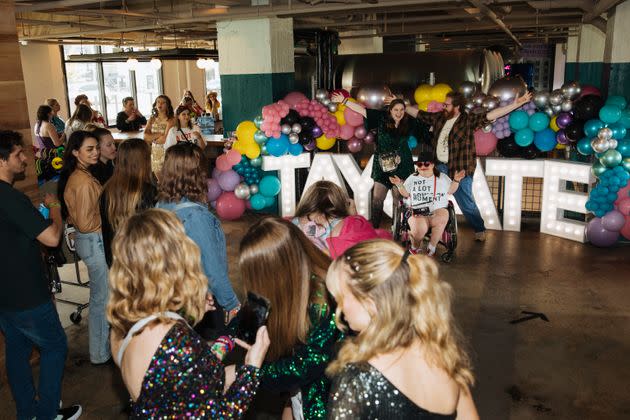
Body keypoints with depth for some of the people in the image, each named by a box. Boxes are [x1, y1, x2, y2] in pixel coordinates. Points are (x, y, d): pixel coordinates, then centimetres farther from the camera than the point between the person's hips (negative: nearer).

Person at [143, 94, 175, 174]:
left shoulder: (171, 120, -7)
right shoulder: (152, 119, 8)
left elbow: (165, 139, -14)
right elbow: (146, 136, -2)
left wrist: (153, 137, -3)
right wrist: (159, 134, -11)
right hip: (155, 152, 4)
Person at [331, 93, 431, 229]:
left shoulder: (409, 123, 1)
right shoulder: (381, 118, -2)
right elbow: (361, 110, -1)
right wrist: (343, 100, -2)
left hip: (401, 167, 0)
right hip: (382, 166, 0)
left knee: (398, 199, 1)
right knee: (377, 198, -2)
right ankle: (374, 227, 7)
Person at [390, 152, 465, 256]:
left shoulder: (442, 177, 18)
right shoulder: (412, 178, 17)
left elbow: (451, 190, 20)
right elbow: (405, 194, 18)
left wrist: (456, 180, 4)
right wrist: (399, 185, 2)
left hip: (438, 211, 1)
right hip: (418, 213, -1)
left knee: (441, 220, -36)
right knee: (419, 229, -34)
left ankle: (431, 246, -15)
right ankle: (415, 247, 1)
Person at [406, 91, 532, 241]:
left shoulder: (469, 120, -10)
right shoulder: (439, 117, 6)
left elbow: (490, 115, -18)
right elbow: (417, 113, 15)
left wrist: (515, 104, -26)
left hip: (460, 170, -5)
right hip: (440, 167, 6)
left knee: (467, 203, 2)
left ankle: (480, 230, 21)